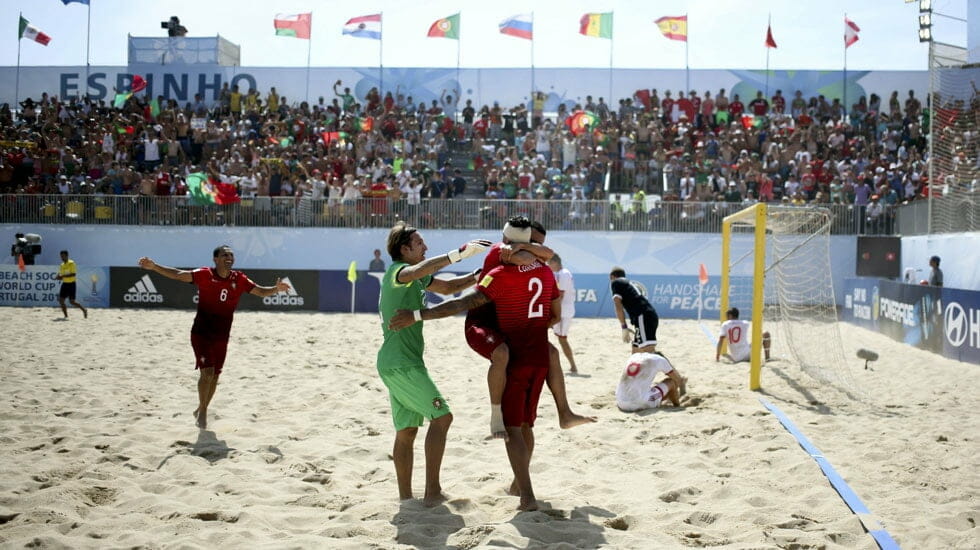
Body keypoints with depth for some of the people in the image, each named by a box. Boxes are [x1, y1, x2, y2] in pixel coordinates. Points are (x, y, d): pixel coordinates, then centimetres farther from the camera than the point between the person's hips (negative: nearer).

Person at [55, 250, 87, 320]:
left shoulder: (71, 263, -10)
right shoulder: (62, 265, 11)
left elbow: (74, 274, -20)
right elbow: (60, 275, 16)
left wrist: (63, 276, -25)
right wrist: (58, 277, -7)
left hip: (71, 284, -7)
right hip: (65, 284, 7)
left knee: (72, 301, -8)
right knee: (61, 300, -3)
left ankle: (84, 310, 12)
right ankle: (66, 316, 6)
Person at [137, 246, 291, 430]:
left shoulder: (239, 280, 0)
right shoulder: (205, 275, -11)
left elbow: (260, 291, 4)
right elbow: (178, 275, -17)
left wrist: (275, 289, -16)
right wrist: (154, 267, -29)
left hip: (222, 337, 4)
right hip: (201, 333, -4)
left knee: (215, 375, 10)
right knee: (207, 372, -14)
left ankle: (202, 410, 31)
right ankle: (202, 410, 7)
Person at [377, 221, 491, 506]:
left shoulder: (416, 278, 18)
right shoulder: (397, 271, -11)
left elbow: (448, 287, 26)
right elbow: (421, 270, -34)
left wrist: (481, 275, 13)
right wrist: (461, 253, -37)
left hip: (397, 364, 10)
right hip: (401, 362, -10)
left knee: (406, 431, 11)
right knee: (441, 416, -11)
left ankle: (405, 497, 15)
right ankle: (432, 491, -13)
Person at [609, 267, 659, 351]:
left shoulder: (615, 283, 10)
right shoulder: (632, 283, 31)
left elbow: (618, 306, -2)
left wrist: (624, 327, -4)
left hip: (643, 317, -9)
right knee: (636, 350, 17)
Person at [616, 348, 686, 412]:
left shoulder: (633, 356, 20)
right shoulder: (659, 359, 5)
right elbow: (677, 378, 18)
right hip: (641, 404, -5)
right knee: (671, 381, 14)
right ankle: (677, 406, 38)